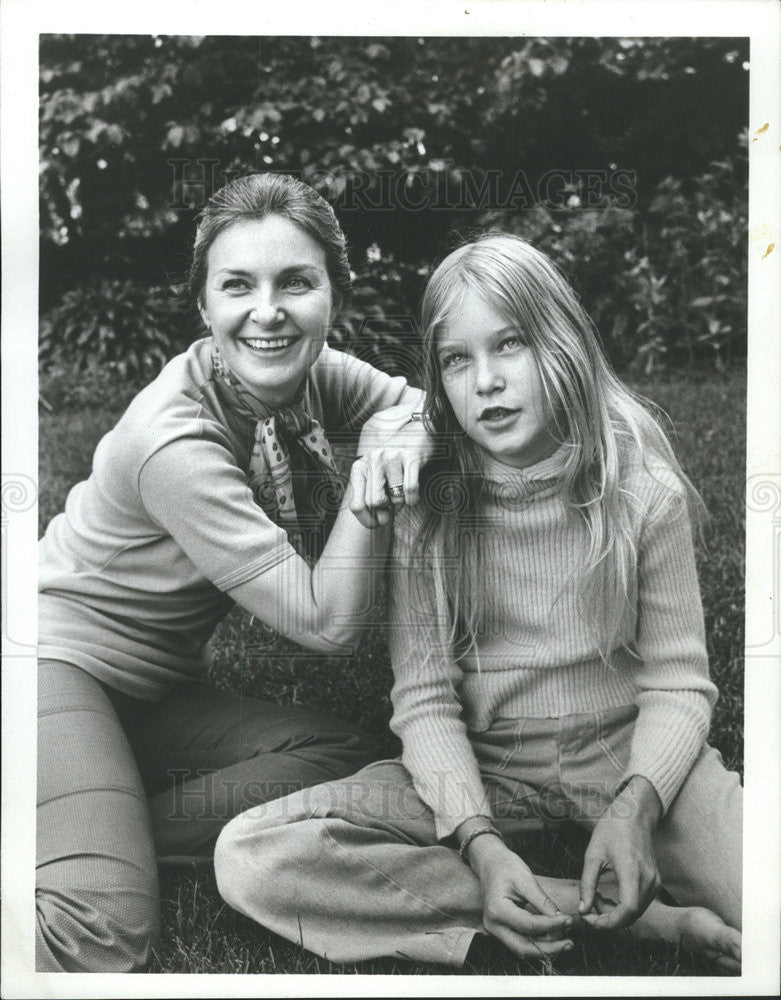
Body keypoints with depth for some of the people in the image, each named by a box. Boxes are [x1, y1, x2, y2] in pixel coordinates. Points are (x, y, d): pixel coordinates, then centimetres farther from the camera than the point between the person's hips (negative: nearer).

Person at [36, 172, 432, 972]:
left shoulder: (303, 372, -5)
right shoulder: (176, 445, -25)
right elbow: (327, 622, -23)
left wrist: (396, 442, -13)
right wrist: (370, 486, -25)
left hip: (160, 688, 9)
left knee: (347, 761, -14)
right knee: (104, 931, -29)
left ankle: (100, 828, -9)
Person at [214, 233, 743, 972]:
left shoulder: (644, 490, -6)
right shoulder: (426, 505, -6)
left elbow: (676, 683, -5)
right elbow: (425, 695, -8)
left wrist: (635, 806, -25)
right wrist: (479, 840, -24)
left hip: (626, 751, -3)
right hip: (482, 768, 3)